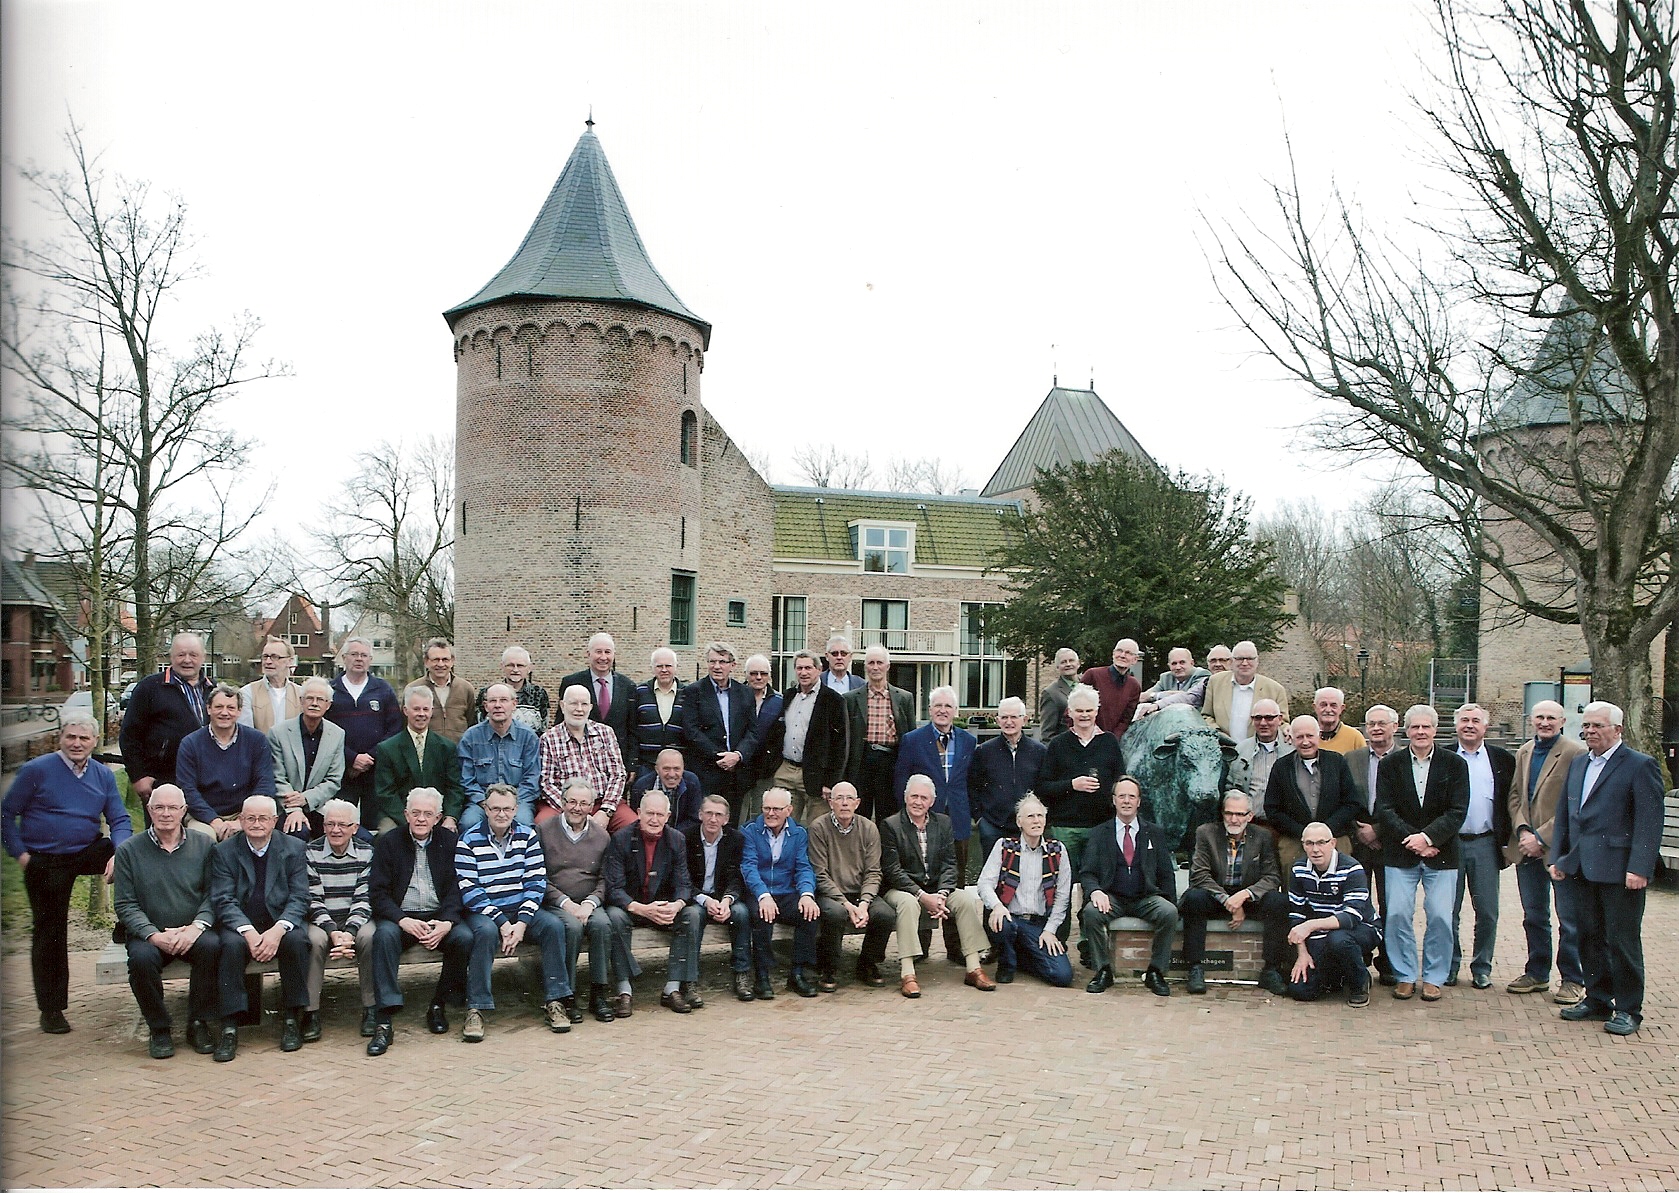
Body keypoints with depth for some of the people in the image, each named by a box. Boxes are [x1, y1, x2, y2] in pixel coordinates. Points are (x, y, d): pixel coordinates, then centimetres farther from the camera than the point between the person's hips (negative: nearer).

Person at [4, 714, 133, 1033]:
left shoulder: (103, 775, 2)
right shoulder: (36, 770, -7)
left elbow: (119, 820, 0)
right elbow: (7, 813, -2)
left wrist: (118, 854, -17)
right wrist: (20, 853, -10)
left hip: (90, 851, 3)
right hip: (45, 863, -2)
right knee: (49, 932, 5)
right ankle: (51, 1009, 18)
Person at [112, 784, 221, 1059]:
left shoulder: (204, 845, 7)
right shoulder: (129, 850, 5)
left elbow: (214, 894, 2)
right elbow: (125, 904, -1)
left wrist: (196, 926, -17)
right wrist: (154, 935, -16)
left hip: (192, 933, 0)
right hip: (149, 935, 0)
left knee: (212, 946, -31)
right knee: (141, 958, -32)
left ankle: (199, 1024, -13)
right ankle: (159, 1030, -10)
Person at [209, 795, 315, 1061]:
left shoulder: (293, 848, 2)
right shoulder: (224, 852, 2)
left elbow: (299, 899, -4)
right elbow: (223, 901, -6)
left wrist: (278, 930, -23)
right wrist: (249, 932, -23)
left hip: (281, 923, 0)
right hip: (240, 925, 0)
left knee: (296, 940, -30)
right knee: (232, 944, -32)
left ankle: (292, 1018, -17)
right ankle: (230, 1027, -27)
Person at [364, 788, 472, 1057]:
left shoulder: (449, 841, 8)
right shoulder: (388, 842, 4)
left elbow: (457, 888, 2)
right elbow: (377, 892, -3)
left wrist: (446, 923, -17)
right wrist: (403, 920, -20)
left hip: (440, 916, 1)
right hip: (400, 916, -1)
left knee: (465, 937, -27)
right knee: (385, 934, -33)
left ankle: (438, 1005, -5)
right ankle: (383, 1022, -33)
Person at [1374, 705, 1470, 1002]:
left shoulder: (1454, 764, 2)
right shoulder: (1390, 764, 4)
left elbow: (1457, 811, -5)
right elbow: (1384, 810, -2)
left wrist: (1427, 837, -16)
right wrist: (1411, 839, -14)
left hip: (1441, 853, 0)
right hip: (1400, 854, 0)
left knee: (1440, 917, -1)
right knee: (1398, 914, -3)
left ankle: (1434, 978, 15)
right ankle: (1405, 976, 12)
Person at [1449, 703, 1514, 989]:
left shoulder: (1503, 759, 6)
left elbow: (1510, 801, 6)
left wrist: (1507, 840, 1)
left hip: (1485, 844, 1)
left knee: (1487, 912, 5)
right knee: (1448, 911, 5)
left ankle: (1482, 968, 18)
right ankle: (1449, 966, 17)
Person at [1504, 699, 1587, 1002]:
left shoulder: (1575, 752, -11)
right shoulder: (1524, 752, 11)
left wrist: (1541, 837, -16)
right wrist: (1522, 830, -5)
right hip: (1527, 849, 6)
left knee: (1569, 919, 5)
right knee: (1533, 917, 15)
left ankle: (1572, 980, 17)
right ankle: (1537, 974, 27)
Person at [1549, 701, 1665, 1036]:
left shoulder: (1640, 765, -7)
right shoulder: (1577, 763, 15)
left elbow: (1649, 822, -12)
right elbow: (1563, 814, 17)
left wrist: (1639, 868, -18)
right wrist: (1557, 857, 11)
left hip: (1619, 870, -6)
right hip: (1580, 868, 6)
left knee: (1623, 940, 3)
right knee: (1589, 937, 13)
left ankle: (1628, 1009, 14)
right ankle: (1597, 999, 25)